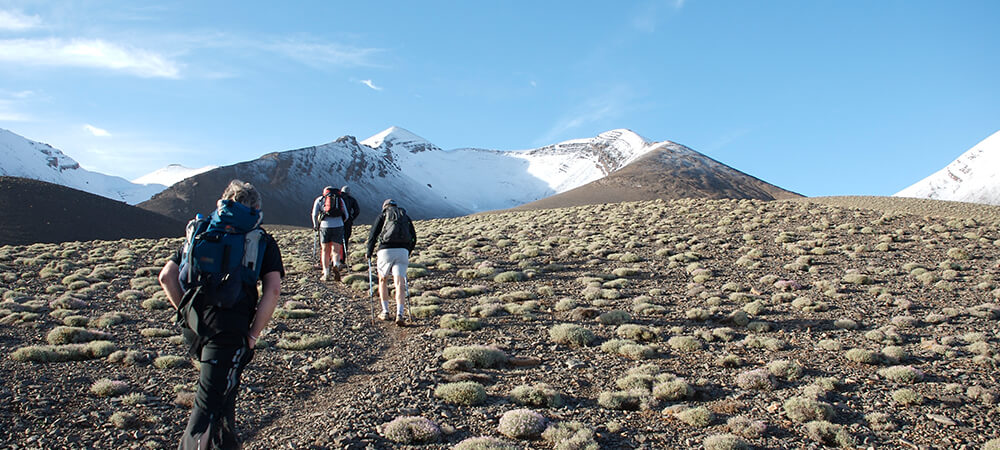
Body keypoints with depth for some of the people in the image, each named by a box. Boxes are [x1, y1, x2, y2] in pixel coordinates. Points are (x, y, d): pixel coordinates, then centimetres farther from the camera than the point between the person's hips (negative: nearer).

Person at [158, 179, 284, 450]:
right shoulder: (262, 241, 6)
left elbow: (166, 277, 10)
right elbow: (272, 291, -8)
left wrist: (187, 312, 13)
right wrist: (253, 335, -4)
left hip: (193, 327, 5)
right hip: (230, 331, -5)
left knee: (224, 387, 28)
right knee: (209, 403, -1)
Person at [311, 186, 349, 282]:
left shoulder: (319, 199, 15)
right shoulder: (340, 199, 18)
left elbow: (314, 214, 4)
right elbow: (346, 216, 17)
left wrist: (315, 225, 20)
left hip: (325, 226, 0)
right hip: (338, 226, 0)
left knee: (325, 251, 11)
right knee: (336, 251, 3)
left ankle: (326, 274, 9)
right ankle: (336, 265, -27)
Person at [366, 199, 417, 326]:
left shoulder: (382, 216, 13)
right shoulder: (405, 217, 21)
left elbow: (373, 235, 2)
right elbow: (413, 238, 16)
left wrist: (369, 253, 12)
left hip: (385, 251, -1)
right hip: (402, 251, 1)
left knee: (383, 280, 20)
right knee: (400, 284, -3)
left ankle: (385, 312, 19)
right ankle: (399, 315, -19)